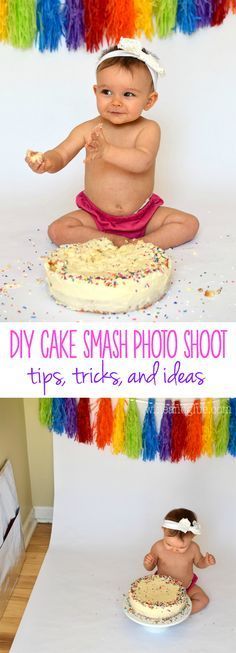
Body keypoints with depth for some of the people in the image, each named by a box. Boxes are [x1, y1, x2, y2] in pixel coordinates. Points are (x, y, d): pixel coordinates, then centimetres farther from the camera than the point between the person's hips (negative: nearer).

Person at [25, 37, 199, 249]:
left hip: (143, 214, -1)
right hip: (96, 216, 1)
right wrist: (46, 161, -37)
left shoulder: (148, 129, -15)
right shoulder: (87, 130, -7)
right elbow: (61, 155, -11)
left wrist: (106, 150, -50)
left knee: (189, 224, -16)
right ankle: (112, 240, -19)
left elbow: (142, 162, -33)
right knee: (57, 230, -19)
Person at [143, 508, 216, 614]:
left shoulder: (193, 548, -19)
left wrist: (206, 562, -18)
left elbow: (199, 563, 4)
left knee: (203, 600, -14)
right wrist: (147, 563, -28)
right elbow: (150, 568, -6)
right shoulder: (158, 547, -21)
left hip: (187, 587, 2)